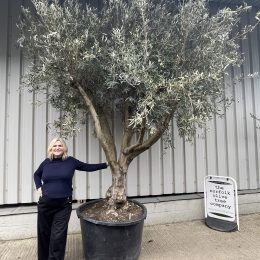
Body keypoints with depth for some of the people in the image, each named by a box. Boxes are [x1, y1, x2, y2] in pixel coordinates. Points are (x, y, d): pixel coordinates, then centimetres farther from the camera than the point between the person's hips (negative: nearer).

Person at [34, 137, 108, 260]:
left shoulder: (70, 161, -1)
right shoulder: (47, 162, 3)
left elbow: (87, 167, 6)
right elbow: (36, 174, 22)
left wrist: (105, 164, 6)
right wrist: (38, 187, 7)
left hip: (64, 205, -2)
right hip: (45, 204, 2)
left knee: (58, 236, 0)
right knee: (44, 234, 16)